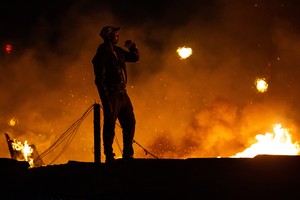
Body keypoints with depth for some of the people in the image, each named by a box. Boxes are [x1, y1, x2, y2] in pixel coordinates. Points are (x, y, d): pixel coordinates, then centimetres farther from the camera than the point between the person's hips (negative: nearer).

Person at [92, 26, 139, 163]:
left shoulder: (117, 51, 13)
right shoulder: (102, 54, -12)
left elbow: (135, 58, 27)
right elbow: (99, 79, -16)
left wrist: (132, 47, 7)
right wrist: (106, 100, -21)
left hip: (123, 95, 9)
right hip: (111, 96, -9)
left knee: (130, 123, 13)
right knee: (110, 127, -3)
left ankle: (128, 155, 23)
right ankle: (109, 157, 5)